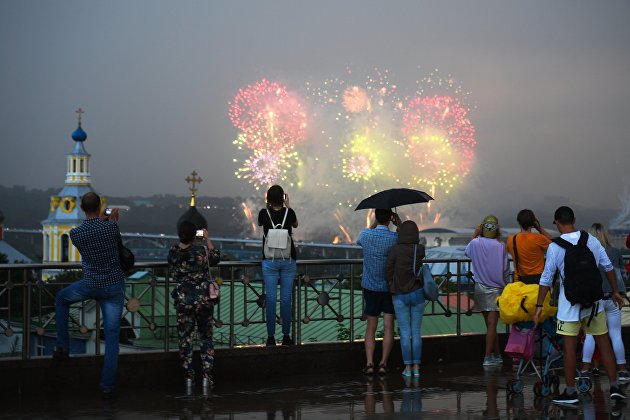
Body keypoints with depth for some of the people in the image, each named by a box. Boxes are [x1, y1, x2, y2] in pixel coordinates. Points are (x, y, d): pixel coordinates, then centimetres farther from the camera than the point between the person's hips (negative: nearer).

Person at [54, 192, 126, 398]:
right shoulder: (111, 227, -12)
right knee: (112, 335, 3)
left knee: (61, 299, 31)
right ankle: (108, 385, 0)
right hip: (114, 286, 0)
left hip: (90, 285, 0)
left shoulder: (75, 233, -11)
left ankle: (62, 347, 28)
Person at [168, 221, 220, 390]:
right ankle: (207, 376, 8)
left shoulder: (173, 252, -8)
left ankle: (188, 377, 10)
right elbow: (215, 258, 5)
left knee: (185, 338, 11)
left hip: (183, 300, 1)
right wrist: (207, 239, 15)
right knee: (206, 337, 12)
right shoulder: (202, 248, -14)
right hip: (204, 298, -1)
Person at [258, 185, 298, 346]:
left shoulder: (264, 213, -7)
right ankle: (286, 336, 7)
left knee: (271, 298, 1)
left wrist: (268, 206, 16)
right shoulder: (289, 212, -6)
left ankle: (271, 337, 3)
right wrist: (288, 206, 21)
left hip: (270, 260, 0)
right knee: (286, 298, 4)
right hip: (288, 260, 0)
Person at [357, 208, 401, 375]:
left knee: (371, 328, 8)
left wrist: (375, 222, 16)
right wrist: (399, 224, 5)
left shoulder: (366, 235, -8)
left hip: (370, 287, 2)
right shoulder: (395, 238, -15)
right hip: (390, 287, -2)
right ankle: (383, 363, 1)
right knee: (388, 327, 4)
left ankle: (369, 363, 0)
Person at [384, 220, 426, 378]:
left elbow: (388, 273, -8)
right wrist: (398, 223, 13)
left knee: (405, 332, 4)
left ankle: (407, 367, 5)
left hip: (400, 295, -2)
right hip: (417, 294, 2)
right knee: (416, 332, 9)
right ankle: (416, 367, 10)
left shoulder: (394, 250, -11)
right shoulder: (420, 250, -6)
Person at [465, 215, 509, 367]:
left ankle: (496, 355, 18)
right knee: (492, 324, -4)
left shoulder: (475, 243, -5)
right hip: (496, 288, -3)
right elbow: (505, 269, -5)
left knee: (490, 324, 11)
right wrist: (505, 285, 11)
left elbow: (467, 252, 19)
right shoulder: (500, 246, -11)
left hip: (480, 287, 3)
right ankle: (488, 357, -8)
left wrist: (475, 235, 24)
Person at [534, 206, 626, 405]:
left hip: (569, 303, -3)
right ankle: (615, 387, 11)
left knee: (569, 347, 3)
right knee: (604, 344, 11)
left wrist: (539, 306, 0)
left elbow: (546, 279, -6)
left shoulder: (555, 247, -8)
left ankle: (570, 392, 8)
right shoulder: (592, 240, 2)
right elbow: (608, 267, 8)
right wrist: (615, 292, 20)